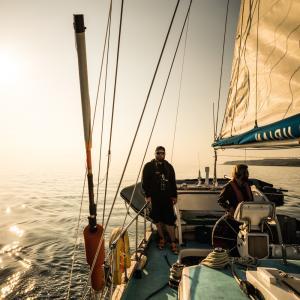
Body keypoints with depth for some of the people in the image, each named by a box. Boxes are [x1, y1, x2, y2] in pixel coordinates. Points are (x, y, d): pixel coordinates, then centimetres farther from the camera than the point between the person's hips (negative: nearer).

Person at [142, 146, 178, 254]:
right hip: (154, 198, -1)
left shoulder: (169, 166, 10)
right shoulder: (149, 166, -1)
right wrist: (147, 195, -11)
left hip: (167, 198, 2)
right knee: (158, 220, 11)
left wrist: (174, 196, 10)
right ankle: (162, 239, 30)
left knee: (170, 220, 0)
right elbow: (144, 182, -3)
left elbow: (173, 182, 14)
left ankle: (173, 243, 13)